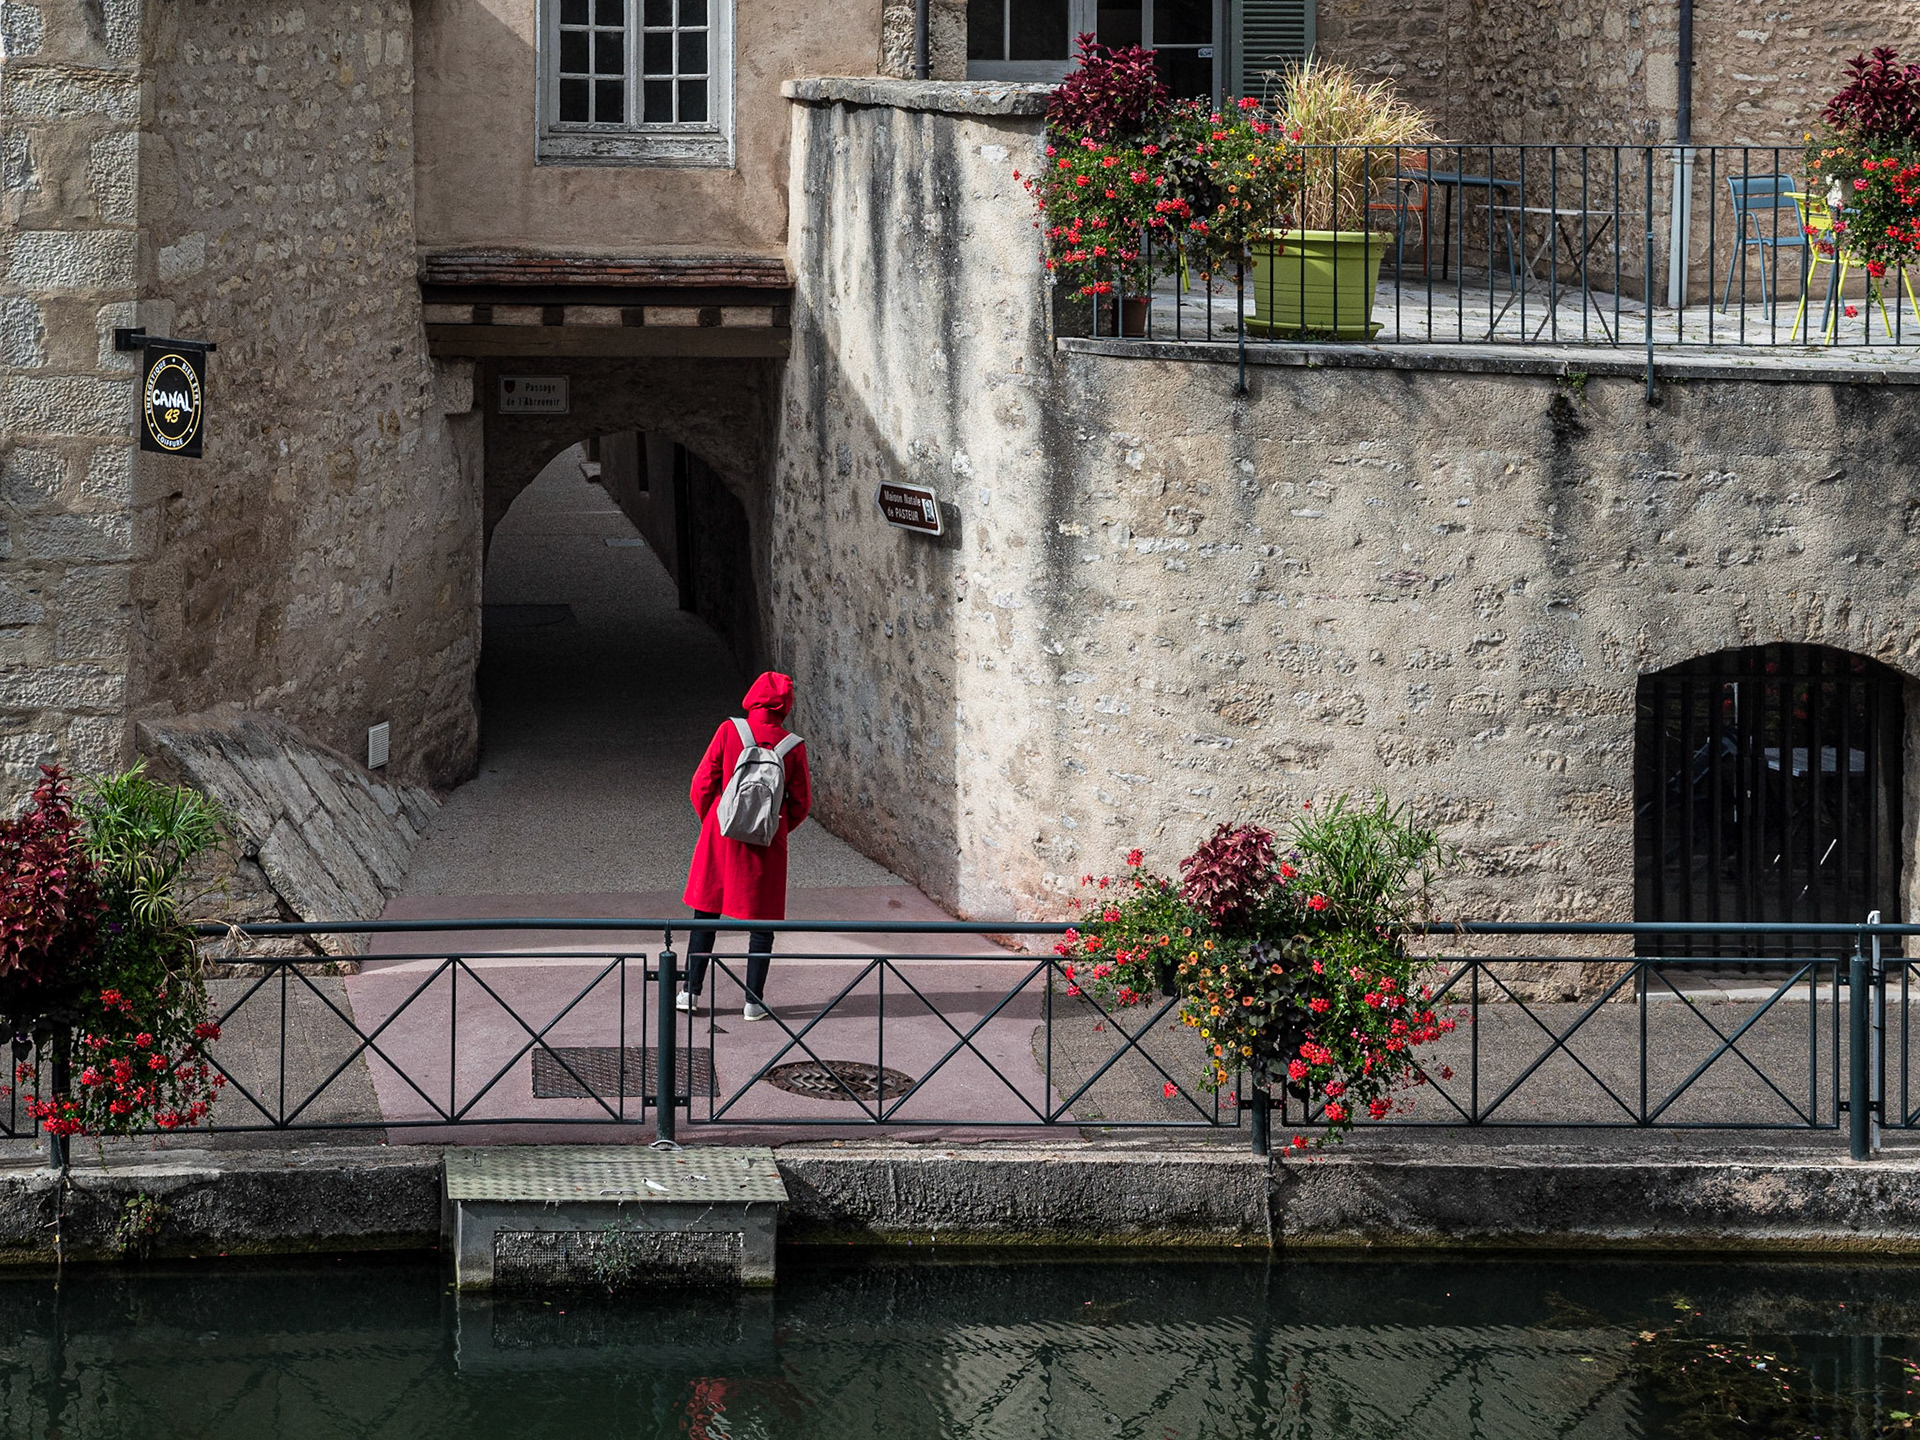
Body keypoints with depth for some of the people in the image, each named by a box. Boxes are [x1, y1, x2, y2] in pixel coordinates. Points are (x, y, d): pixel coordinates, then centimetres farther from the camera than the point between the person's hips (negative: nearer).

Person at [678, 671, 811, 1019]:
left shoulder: (729, 732, -9)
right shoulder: (792, 746, -7)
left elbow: (702, 784, -5)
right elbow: (801, 802, 0)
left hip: (721, 836, 0)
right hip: (767, 846, 0)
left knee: (705, 913, 12)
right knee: (762, 920, 8)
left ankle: (692, 992, 12)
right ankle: (754, 1000, 6)